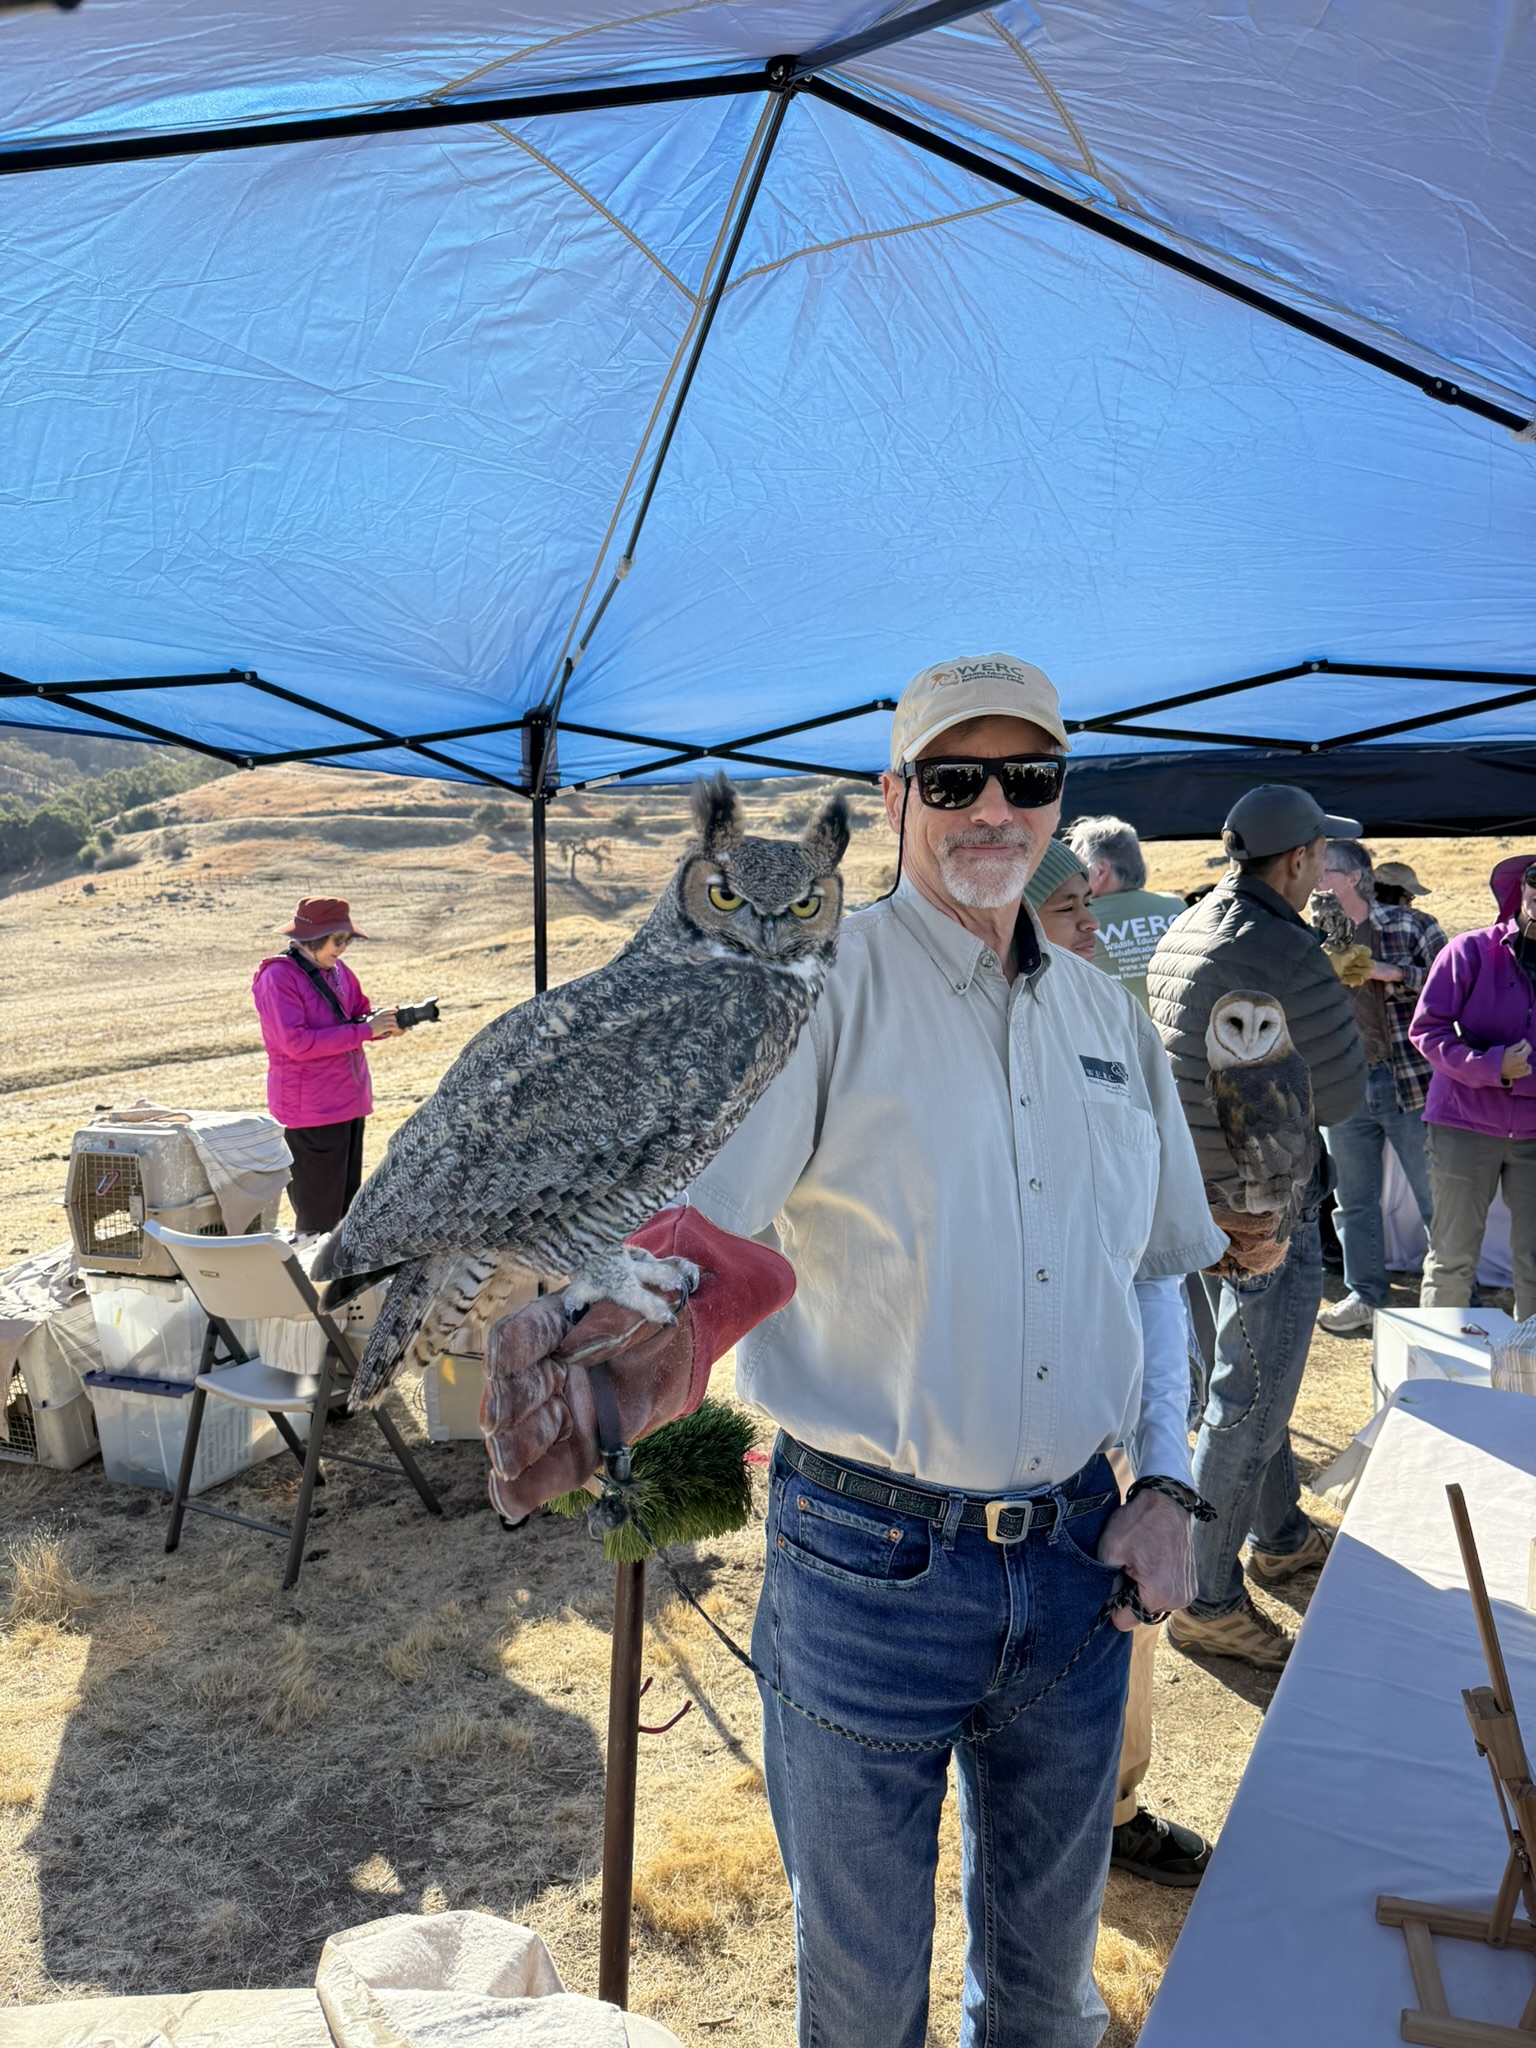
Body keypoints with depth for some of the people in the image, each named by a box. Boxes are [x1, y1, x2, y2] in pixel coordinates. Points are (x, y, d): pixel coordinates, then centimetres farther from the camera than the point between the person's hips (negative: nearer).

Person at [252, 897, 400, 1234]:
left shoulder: (336, 969, 9)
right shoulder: (278, 977, -14)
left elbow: (359, 1012, 19)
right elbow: (297, 1042, -23)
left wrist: (385, 1021, -5)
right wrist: (365, 1031, -23)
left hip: (349, 1102, 8)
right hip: (310, 1110, -8)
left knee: (347, 1207, 17)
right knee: (319, 1217, -3)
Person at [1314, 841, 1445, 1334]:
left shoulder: (1409, 927, -2)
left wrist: (1396, 974, -17)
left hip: (1410, 1081, -4)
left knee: (1437, 1197, 4)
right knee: (1352, 1201, 12)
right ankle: (1365, 1295, 25)